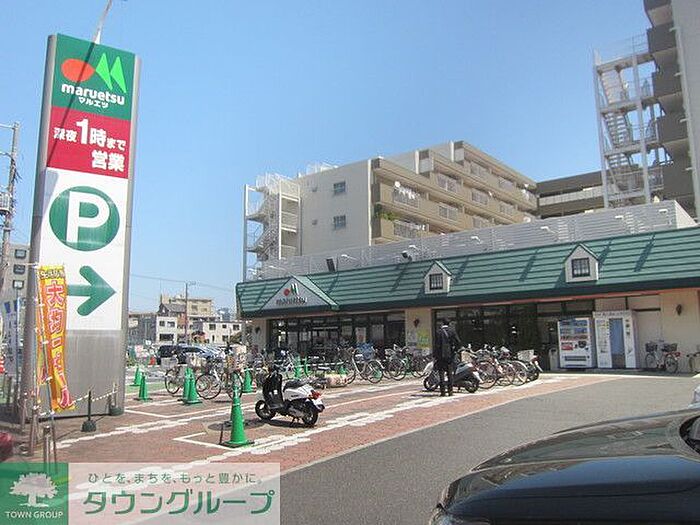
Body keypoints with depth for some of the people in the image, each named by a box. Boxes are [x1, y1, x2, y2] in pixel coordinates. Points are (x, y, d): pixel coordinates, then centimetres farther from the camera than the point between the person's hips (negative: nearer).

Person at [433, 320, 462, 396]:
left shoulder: (438, 332, -6)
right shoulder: (452, 331, 1)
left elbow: (436, 345, -8)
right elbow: (459, 343, -4)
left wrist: (434, 355, -2)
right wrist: (454, 350, 10)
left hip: (441, 356, -2)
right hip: (450, 355, 2)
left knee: (441, 374, 3)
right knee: (450, 374, 11)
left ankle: (442, 391, 1)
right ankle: (450, 391, 11)